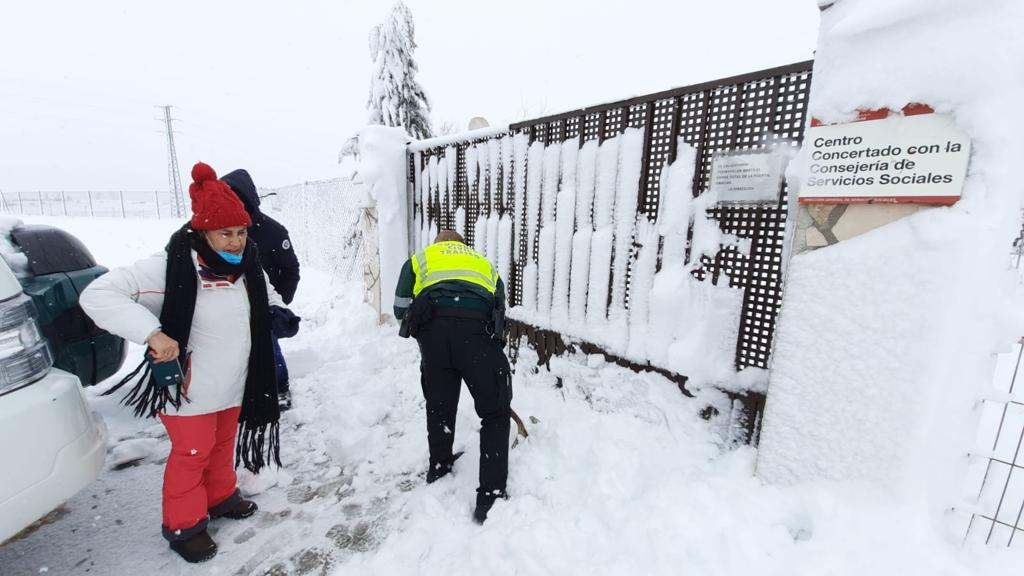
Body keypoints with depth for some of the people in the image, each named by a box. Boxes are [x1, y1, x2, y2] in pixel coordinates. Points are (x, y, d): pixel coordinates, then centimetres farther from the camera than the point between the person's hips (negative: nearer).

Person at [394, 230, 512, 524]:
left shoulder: (419, 258, 31)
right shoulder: (485, 263, 35)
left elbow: (401, 309, 22)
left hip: (433, 329, 1)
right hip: (478, 329, 0)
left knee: (439, 407, 23)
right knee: (496, 413, 14)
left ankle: (439, 472, 42)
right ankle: (490, 497, 14)